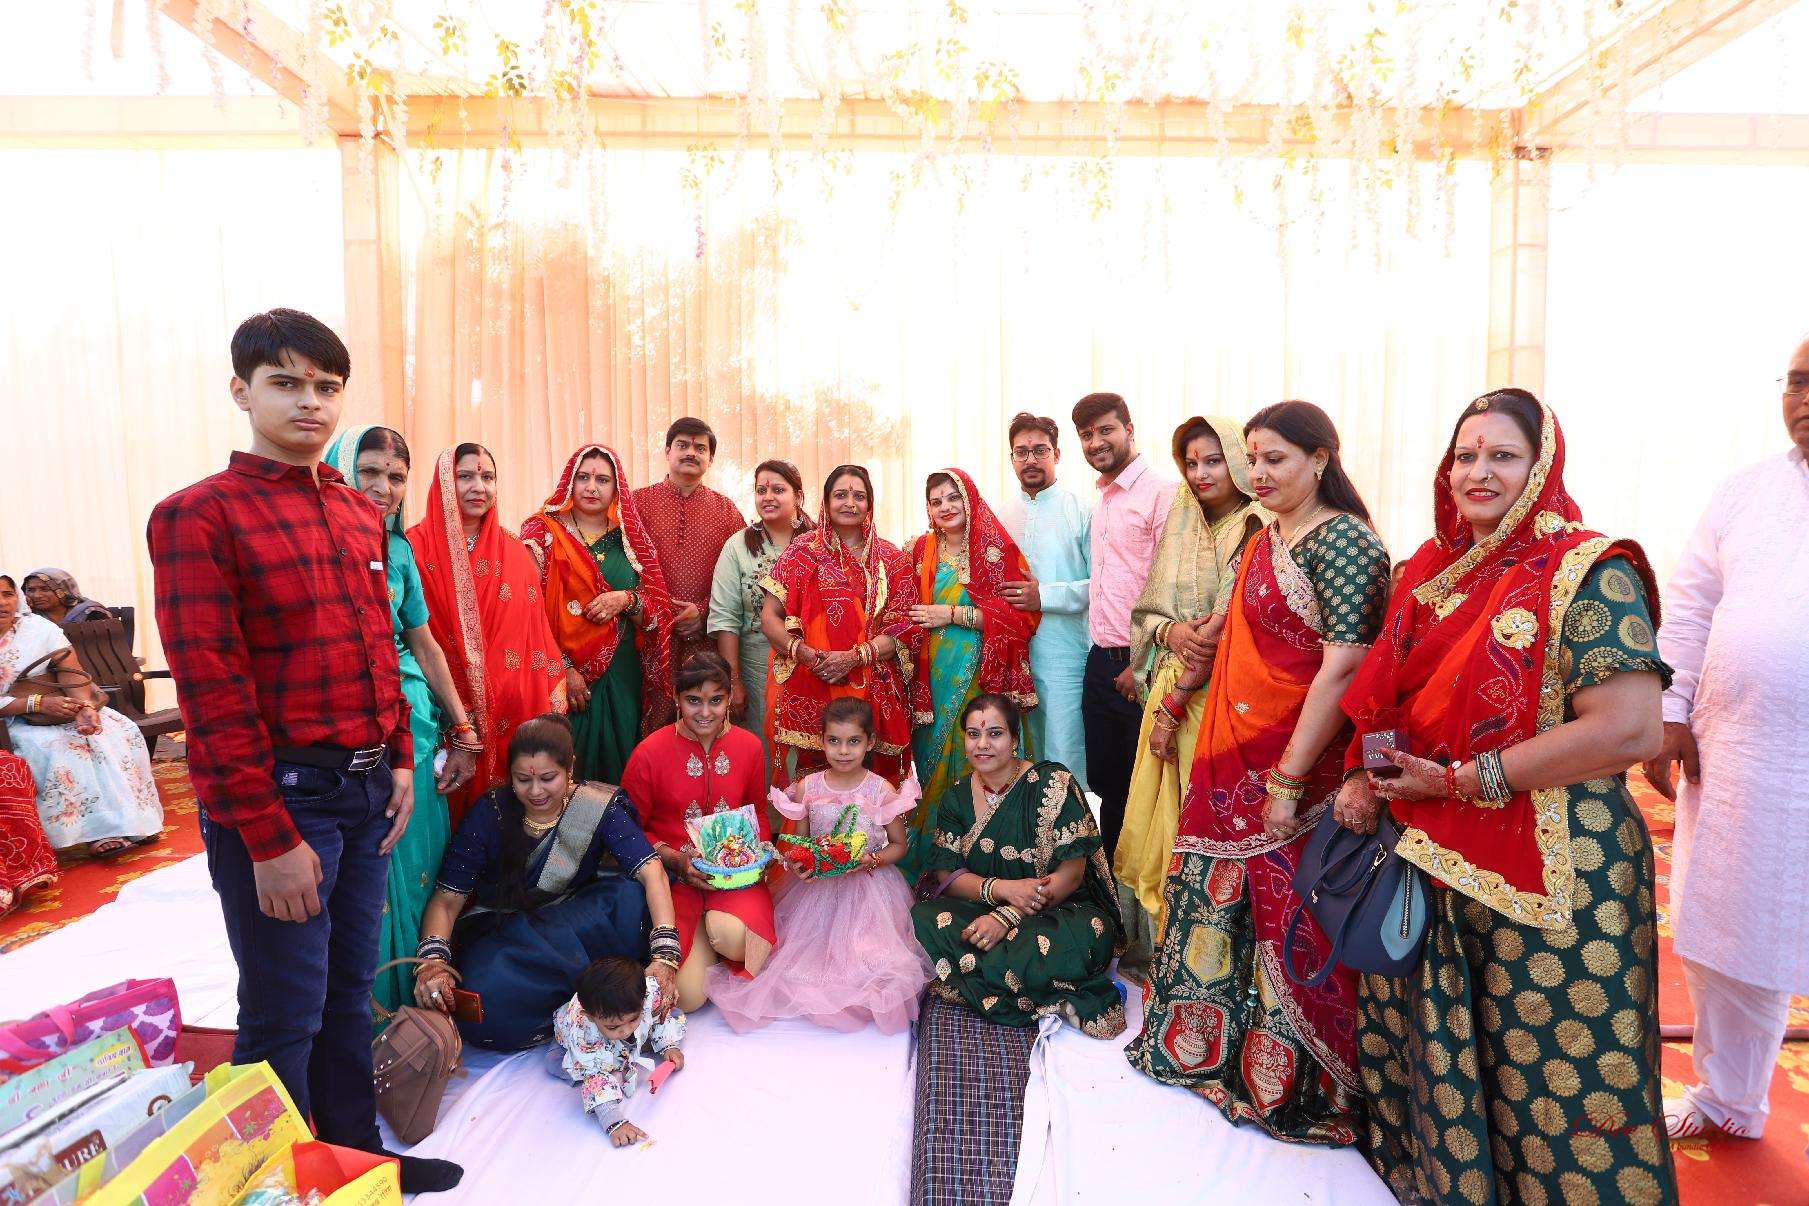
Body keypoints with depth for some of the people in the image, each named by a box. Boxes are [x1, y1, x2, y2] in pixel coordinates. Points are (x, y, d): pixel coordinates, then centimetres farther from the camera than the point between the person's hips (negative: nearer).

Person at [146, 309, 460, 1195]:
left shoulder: (360, 514, 11)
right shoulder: (198, 516, -10)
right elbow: (212, 693, -15)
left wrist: (400, 758, 11)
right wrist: (270, 838, -16)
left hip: (366, 789, 7)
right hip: (279, 796, -6)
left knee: (349, 990, 19)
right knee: (285, 1014, 6)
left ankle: (357, 1153, 35)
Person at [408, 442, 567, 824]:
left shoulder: (513, 551, 9)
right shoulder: (418, 546, -3)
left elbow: (537, 627, 9)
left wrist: (554, 688, 3)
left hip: (514, 705, 3)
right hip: (447, 706, -3)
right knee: (459, 803, 6)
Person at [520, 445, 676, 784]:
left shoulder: (630, 537, 9)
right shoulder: (544, 531, 0)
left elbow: (659, 609, 8)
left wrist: (626, 600, -13)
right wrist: (562, 668, -14)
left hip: (623, 677, 3)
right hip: (564, 676, -3)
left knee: (618, 765, 9)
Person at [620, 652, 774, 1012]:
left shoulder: (749, 746, 2)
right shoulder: (649, 753, -8)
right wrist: (677, 860, -13)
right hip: (674, 875, -1)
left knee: (732, 936, -34)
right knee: (689, 996, -18)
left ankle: (716, 923, 5)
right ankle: (707, 926, 14)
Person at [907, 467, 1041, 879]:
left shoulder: (998, 548, -3)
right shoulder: (923, 549, 11)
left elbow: (1022, 614, -11)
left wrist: (952, 615, -13)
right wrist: (917, 619, 1)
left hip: (982, 674, -4)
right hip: (934, 674, 4)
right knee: (933, 757, 6)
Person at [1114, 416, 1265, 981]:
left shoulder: (1256, 530, -10)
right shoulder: (1181, 527, 12)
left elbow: (1228, 624, -16)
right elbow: (1145, 610, 12)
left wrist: (1175, 702, -14)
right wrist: (1172, 632, -11)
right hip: (1169, 688, 7)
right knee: (1155, 815, 12)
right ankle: (1152, 944, 27)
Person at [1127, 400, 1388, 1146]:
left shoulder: (1343, 541, -14)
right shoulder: (1266, 539, 12)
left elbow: (1343, 668, -20)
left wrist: (1289, 781, -20)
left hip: (1295, 769, -8)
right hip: (1235, 761, 8)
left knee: (1289, 927, 5)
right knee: (1220, 905, 17)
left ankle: (1293, 1090, 25)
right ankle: (1206, 1048, 38)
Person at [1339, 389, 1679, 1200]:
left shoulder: (1588, 574, -13)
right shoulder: (1433, 571, 7)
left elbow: (1630, 731, -22)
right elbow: (1386, 699, 14)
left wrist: (1464, 780, -19)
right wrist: (1361, 778, -3)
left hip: (1551, 875, -6)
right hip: (1428, 860, 7)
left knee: (1549, 1072, 9)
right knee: (1423, 1044, 21)